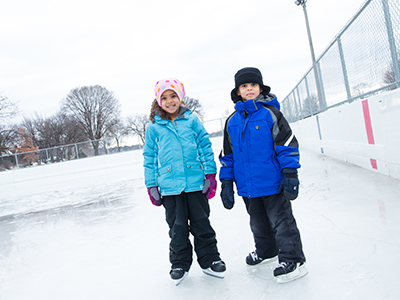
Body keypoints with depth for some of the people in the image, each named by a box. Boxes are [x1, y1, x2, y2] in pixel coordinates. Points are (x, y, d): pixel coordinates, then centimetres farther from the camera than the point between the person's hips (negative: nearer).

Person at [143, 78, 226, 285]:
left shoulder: (192, 120, 4)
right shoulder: (154, 127, 4)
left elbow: (205, 147, 6)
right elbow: (149, 158, 8)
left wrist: (210, 174, 0)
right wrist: (151, 185, 5)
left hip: (196, 182, 0)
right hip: (169, 186, 0)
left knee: (201, 223, 10)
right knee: (177, 227, 9)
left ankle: (209, 260, 27)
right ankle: (180, 263, 28)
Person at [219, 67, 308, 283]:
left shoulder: (270, 113, -6)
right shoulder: (232, 121, 6)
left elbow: (287, 142, -8)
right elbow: (228, 154, 11)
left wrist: (290, 173, -13)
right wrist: (226, 182, 9)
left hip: (273, 182, -5)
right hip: (248, 186, 6)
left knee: (281, 220, 2)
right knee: (258, 223, 21)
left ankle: (293, 260, 14)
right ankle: (266, 251, 42)